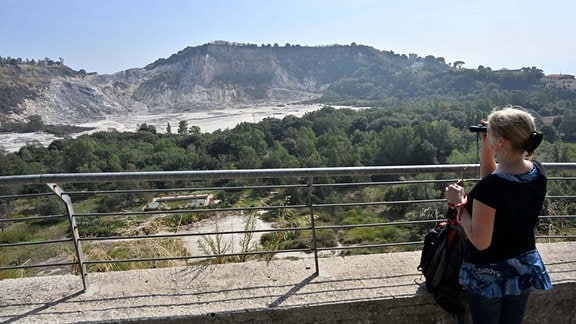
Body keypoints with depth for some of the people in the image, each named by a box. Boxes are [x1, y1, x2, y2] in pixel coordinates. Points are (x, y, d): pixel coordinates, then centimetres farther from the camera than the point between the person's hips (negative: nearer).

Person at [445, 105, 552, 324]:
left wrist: (459, 204, -17)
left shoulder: (489, 187, -31)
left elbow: (480, 241, -24)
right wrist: (486, 148, -1)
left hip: (488, 274, -6)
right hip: (525, 268, 6)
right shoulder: (538, 172, -9)